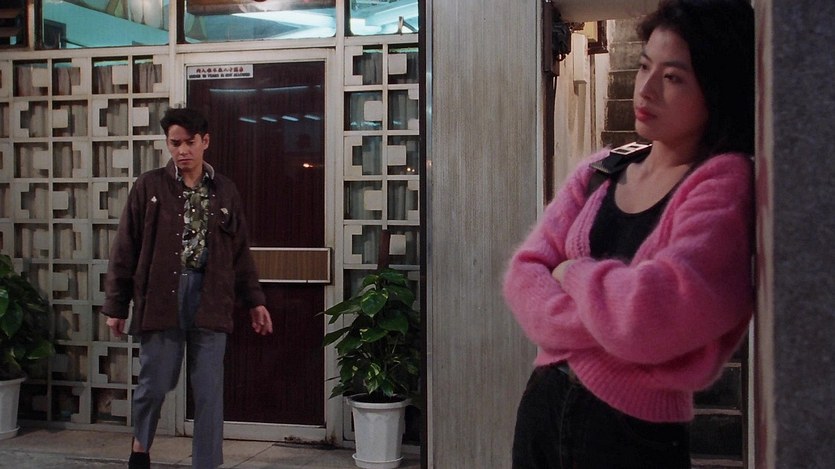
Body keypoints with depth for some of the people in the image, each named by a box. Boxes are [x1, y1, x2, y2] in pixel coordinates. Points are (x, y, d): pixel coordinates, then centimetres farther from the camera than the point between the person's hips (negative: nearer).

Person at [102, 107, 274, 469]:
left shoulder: (224, 191, 8)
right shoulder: (149, 186, 1)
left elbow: (240, 252, 13)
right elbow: (125, 250, 2)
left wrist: (254, 301, 10)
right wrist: (115, 304, 1)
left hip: (210, 299, 2)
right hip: (161, 297, -1)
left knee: (209, 391, 3)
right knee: (156, 382, 6)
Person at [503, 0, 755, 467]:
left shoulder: (728, 185, -14)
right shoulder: (598, 173, 5)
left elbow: (649, 318, -25)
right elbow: (524, 274, -3)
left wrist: (575, 274, -8)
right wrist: (605, 319, -19)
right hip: (542, 405, 6)